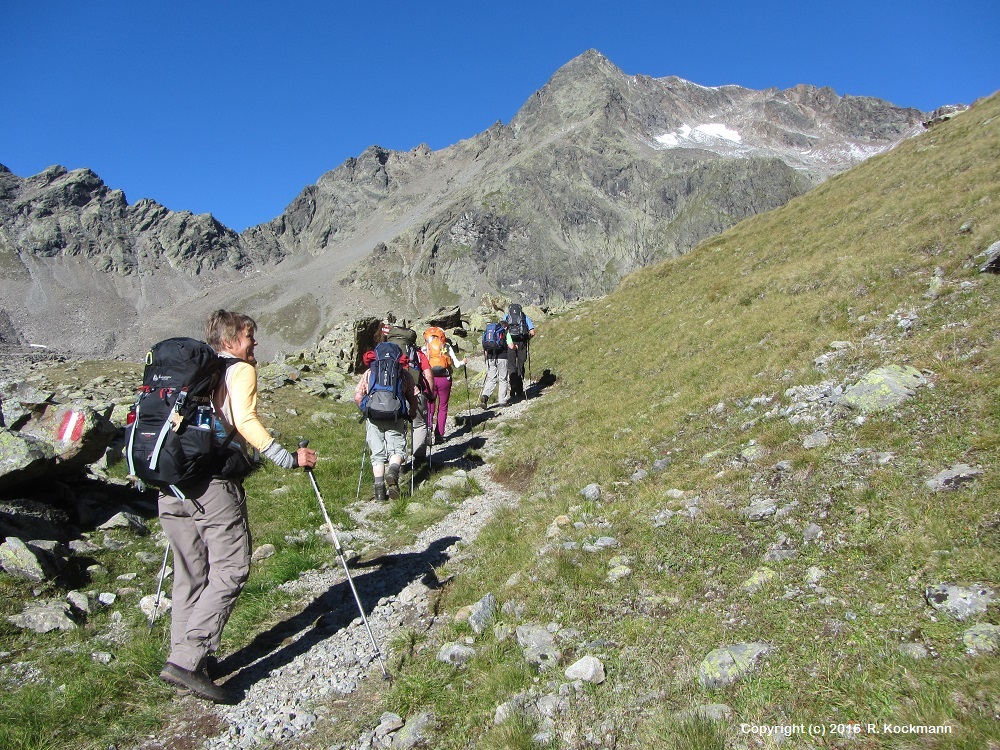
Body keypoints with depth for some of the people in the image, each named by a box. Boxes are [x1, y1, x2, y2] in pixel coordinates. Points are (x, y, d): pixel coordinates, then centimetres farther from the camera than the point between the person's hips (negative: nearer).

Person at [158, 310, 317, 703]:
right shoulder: (241, 369, 1)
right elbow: (245, 421, -15)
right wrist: (289, 459, -17)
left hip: (170, 482, 8)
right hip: (214, 483, -8)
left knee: (189, 576, 16)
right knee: (229, 571, -4)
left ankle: (182, 660, 23)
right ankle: (187, 661, -10)